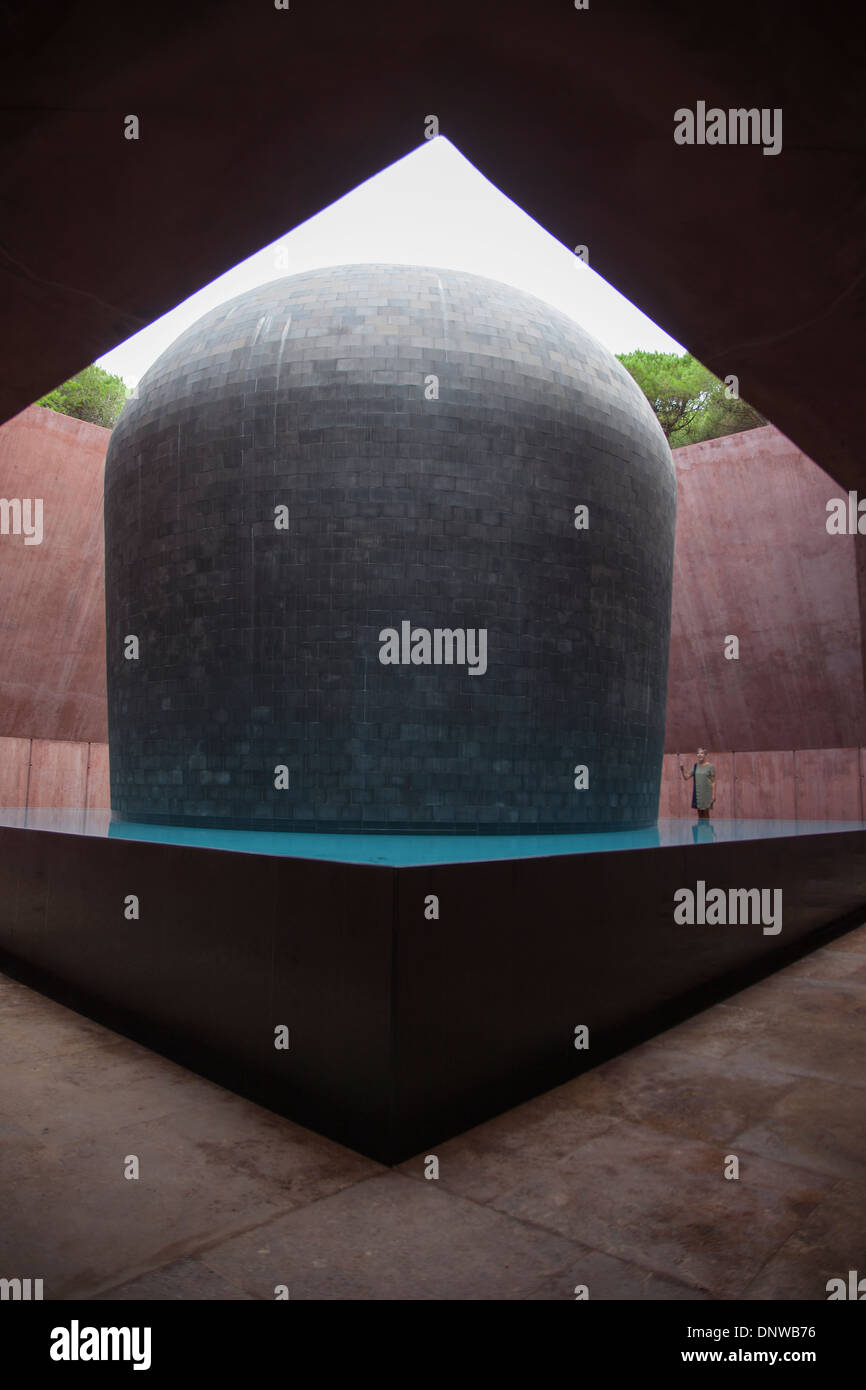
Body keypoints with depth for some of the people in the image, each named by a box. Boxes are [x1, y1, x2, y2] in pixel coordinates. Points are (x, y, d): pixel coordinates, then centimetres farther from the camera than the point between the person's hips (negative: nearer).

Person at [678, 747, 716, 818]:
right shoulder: (695, 766, 8)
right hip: (697, 793, 4)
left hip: (706, 793, -4)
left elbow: (713, 782, -5)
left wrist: (714, 795, -11)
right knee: (699, 814, 7)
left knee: (706, 813, 0)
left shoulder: (710, 766, -5)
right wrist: (681, 767, -5)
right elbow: (686, 777, 6)